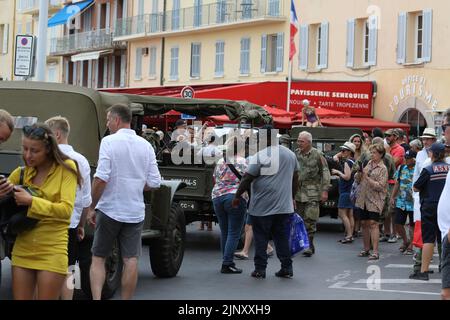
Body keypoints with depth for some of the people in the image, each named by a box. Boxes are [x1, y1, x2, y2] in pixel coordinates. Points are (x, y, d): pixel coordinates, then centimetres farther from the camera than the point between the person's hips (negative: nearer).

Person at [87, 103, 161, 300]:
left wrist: (92, 208, -7)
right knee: (131, 260, 6)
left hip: (109, 210, -3)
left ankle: (96, 298, -3)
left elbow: (101, 178, -17)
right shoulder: (145, 145, 5)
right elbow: (154, 182, 4)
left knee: (98, 258, 8)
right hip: (135, 212, 3)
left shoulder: (109, 141, -9)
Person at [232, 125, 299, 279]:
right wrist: (292, 197, 24)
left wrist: (237, 196, -1)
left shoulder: (260, 156, -12)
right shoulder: (290, 154, 8)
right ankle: (287, 268, 12)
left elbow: (247, 179, -11)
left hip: (262, 207, -5)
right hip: (284, 206, 5)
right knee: (282, 237, 12)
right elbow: (295, 178, 15)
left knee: (261, 237, 3)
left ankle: (260, 269, 5)